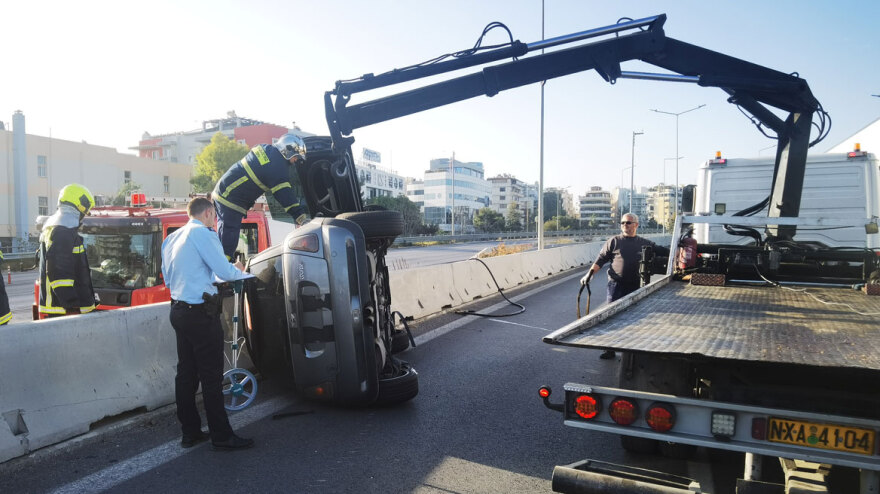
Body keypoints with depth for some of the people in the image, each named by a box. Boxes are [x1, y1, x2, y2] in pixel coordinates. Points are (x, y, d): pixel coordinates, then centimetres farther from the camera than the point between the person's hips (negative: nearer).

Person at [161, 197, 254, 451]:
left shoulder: (171, 239, 15)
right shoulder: (202, 233, -11)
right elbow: (225, 271, -15)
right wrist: (239, 271, 6)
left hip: (178, 311, 9)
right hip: (200, 313, -9)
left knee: (186, 373, 13)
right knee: (211, 375, -4)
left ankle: (190, 432, 21)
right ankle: (221, 436, 3)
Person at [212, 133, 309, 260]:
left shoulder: (265, 148, 9)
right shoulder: (277, 168, -17)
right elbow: (286, 196, -19)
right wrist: (302, 217, -17)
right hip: (231, 201, -10)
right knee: (229, 241, -8)